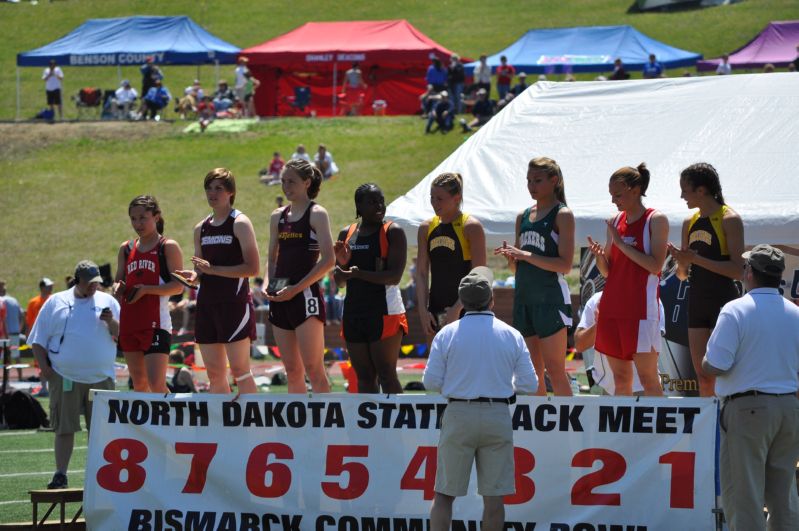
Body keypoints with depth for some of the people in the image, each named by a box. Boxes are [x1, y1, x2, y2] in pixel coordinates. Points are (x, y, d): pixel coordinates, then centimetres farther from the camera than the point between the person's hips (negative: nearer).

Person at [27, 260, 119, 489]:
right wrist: (44, 366, -1)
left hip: (100, 376, 1)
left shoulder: (107, 302, 11)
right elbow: (38, 339, 9)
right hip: (65, 377, -1)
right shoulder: (56, 303, 9)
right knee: (64, 427, -2)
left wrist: (111, 322, -12)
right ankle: (60, 475, 3)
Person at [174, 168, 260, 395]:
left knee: (239, 369, -10)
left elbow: (252, 268, -13)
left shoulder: (240, 223, -5)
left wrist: (213, 269, -18)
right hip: (207, 304, 7)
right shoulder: (201, 228, 15)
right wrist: (193, 276, -1)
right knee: (214, 373, 6)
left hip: (235, 302, -7)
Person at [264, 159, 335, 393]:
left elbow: (328, 260, -11)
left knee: (313, 369, -12)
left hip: (306, 295, -7)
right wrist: (268, 284, 2)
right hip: (280, 299, 7)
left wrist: (296, 288, -16)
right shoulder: (278, 216, 16)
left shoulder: (316, 214, -3)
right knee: (292, 371, 7)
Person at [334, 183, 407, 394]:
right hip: (354, 311, 6)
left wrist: (359, 273, -24)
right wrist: (342, 264, -7)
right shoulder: (347, 234, 12)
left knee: (386, 375, -8)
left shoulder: (393, 232, -4)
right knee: (364, 376, 7)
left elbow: (394, 276, -14)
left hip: (385, 312, -6)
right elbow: (339, 280, 15)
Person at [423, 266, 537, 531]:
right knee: (493, 496, 5)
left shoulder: (447, 334, -1)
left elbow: (431, 382, -2)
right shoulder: (511, 335, 2)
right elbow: (529, 384, 3)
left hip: (459, 414, -1)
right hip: (498, 416, 1)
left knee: (444, 493, 5)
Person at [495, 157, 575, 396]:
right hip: (524, 296, 7)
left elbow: (565, 265, -13)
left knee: (554, 369, -9)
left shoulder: (562, 215, -5)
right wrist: (511, 256, -2)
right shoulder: (523, 216, 15)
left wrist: (525, 255, -17)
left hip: (551, 296, -7)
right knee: (532, 372, 7)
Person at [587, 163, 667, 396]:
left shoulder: (655, 220, -4)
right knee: (620, 378, 7)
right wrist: (599, 255, -6)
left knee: (647, 377, -8)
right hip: (613, 305, 6)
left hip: (641, 307, -6)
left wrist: (621, 243, -13)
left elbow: (655, 266, -13)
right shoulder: (616, 221, 13)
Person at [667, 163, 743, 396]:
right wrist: (682, 262, -5)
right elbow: (682, 275, 18)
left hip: (723, 302, -7)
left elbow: (738, 270, -16)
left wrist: (696, 259, -19)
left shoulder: (729, 220, -8)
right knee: (703, 377, 7)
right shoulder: (690, 223, 13)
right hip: (697, 304, 7)